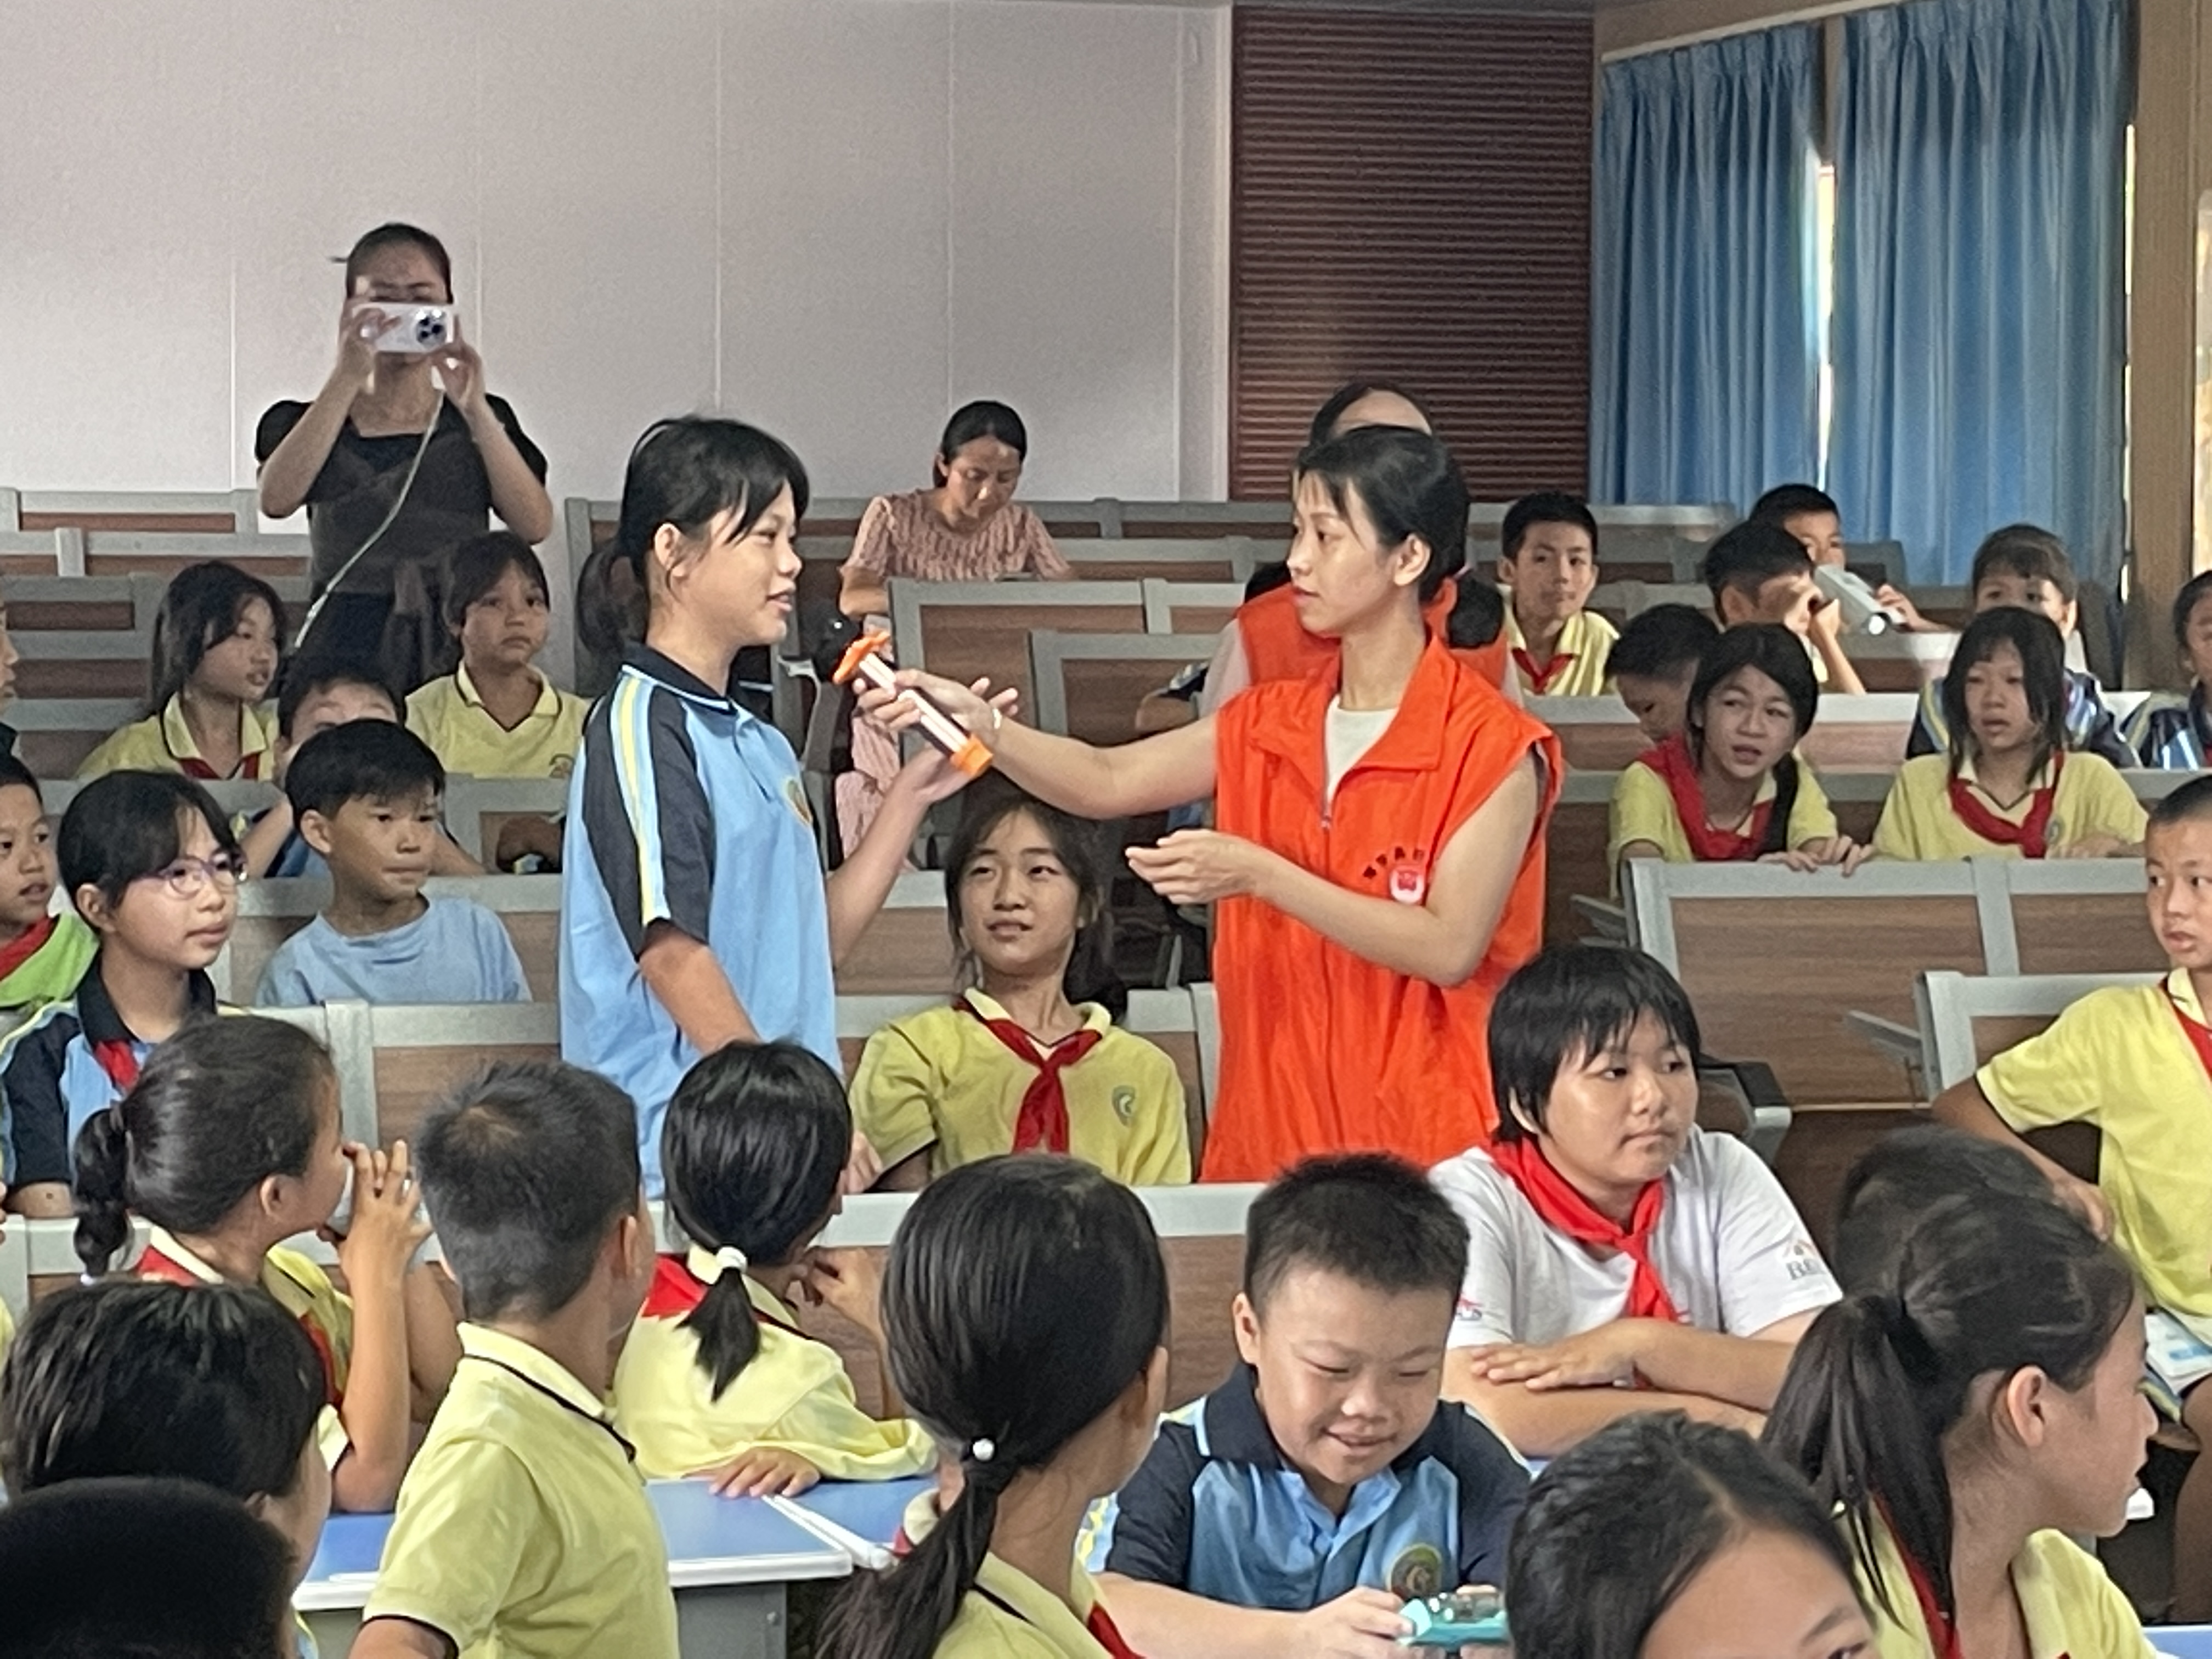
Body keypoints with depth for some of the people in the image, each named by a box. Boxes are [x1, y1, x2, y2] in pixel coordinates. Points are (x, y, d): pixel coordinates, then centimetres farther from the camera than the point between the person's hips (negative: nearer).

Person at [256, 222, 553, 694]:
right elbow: (277, 499, -10)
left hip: (456, 654, 1)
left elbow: (535, 525, -3)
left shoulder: (482, 420, 14)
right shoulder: (306, 424, 13)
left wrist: (474, 410, -10)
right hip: (345, 653, -1)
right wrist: (348, 378, -12)